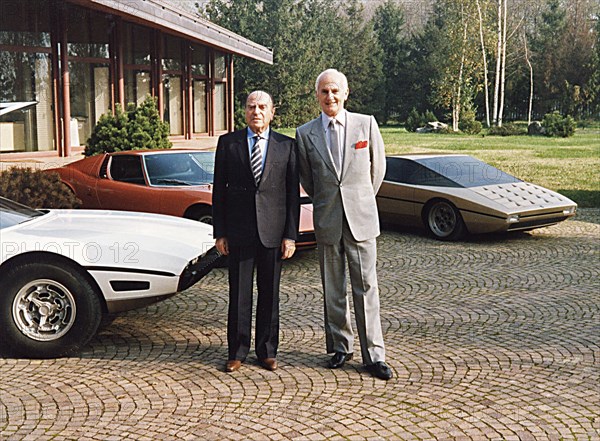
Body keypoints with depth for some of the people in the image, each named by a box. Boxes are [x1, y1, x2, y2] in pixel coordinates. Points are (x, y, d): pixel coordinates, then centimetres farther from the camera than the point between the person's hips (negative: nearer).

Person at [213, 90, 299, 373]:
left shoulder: (287, 146, 5)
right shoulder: (228, 143, 5)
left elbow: (292, 193, 3)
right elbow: (219, 190, 5)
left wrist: (291, 235, -3)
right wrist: (219, 233, 0)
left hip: (272, 231, 0)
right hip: (239, 232, 0)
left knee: (270, 294, 8)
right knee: (239, 294, 5)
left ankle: (267, 351, 21)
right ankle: (237, 352, 18)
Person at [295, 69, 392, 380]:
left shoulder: (366, 124, 0)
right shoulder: (305, 133, 2)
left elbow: (378, 168, 11)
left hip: (361, 218, -1)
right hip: (327, 221, 1)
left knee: (366, 287, 0)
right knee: (332, 289, 10)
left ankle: (373, 355, 7)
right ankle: (340, 346, 24)